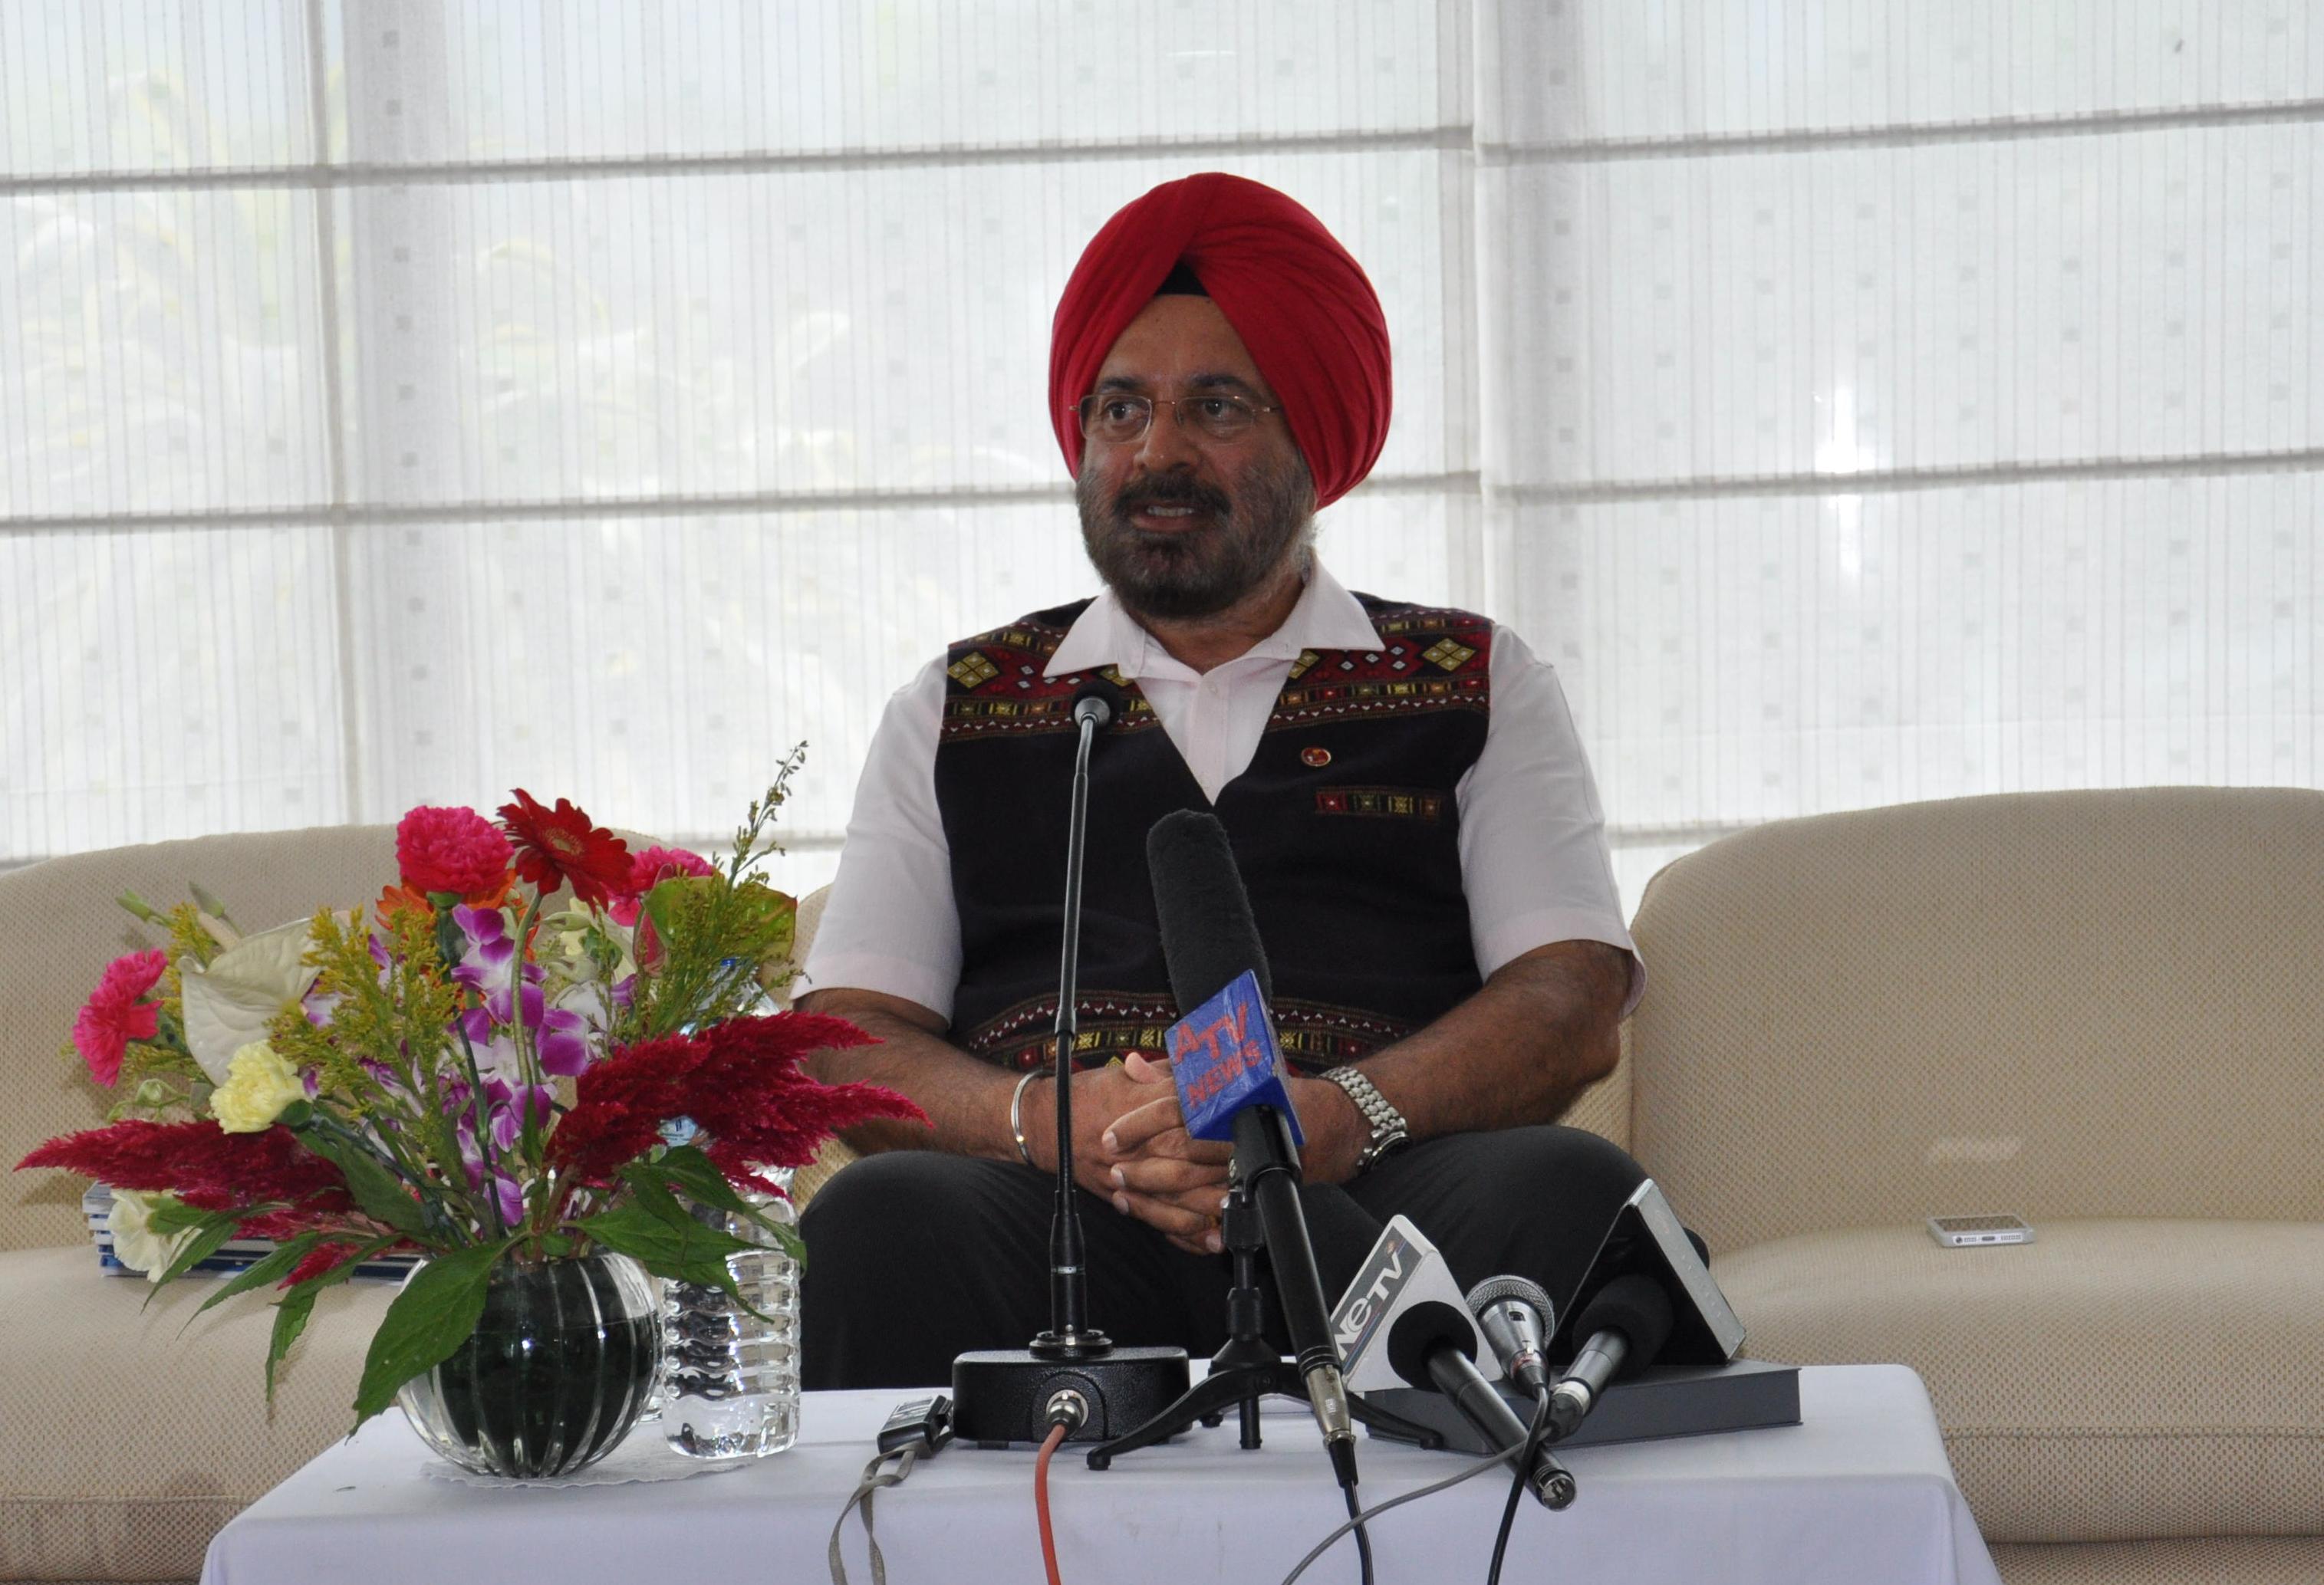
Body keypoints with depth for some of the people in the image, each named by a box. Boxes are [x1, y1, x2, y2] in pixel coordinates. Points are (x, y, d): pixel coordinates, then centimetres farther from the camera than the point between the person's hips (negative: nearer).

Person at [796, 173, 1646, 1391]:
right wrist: (1049, 1119, -10)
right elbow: (839, 1045, 13)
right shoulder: (955, 709, 23)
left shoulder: (1477, 684, 21)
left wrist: (1330, 1122, -14)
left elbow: (1574, 1005, 7)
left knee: (1569, 1198, -34)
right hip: (1052, 1205, 0)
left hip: (1381, 1195, 0)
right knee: (883, 1221, -35)